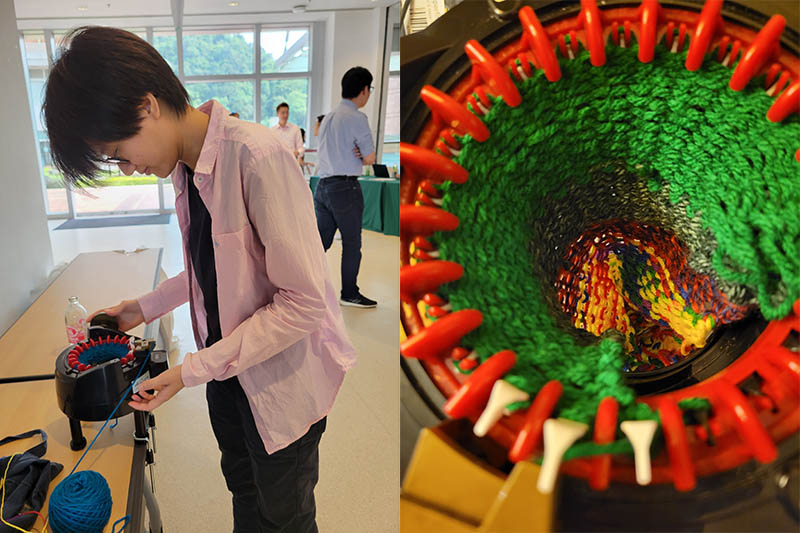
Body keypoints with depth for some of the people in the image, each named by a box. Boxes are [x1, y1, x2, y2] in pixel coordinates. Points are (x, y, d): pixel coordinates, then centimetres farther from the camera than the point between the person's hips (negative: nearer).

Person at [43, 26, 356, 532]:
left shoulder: (258, 157, -28)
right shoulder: (187, 167, 2)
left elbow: (303, 300, -27)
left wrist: (195, 369, -21)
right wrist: (147, 307, 10)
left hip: (282, 377, -7)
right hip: (226, 367, 8)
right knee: (244, 490, 27)